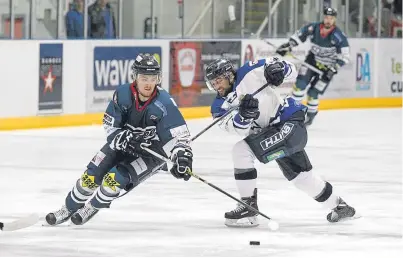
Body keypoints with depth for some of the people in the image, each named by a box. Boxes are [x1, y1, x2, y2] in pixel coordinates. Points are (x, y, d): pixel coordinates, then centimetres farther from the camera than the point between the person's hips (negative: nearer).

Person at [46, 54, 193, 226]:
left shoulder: (165, 104, -27)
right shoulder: (123, 94, -18)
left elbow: (178, 135, -26)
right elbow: (110, 125, -10)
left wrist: (183, 158, -43)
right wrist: (124, 138, -29)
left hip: (150, 153, -4)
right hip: (122, 145, 4)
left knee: (114, 179, -20)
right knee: (91, 176, -2)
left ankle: (92, 207, 9)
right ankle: (69, 209, 22)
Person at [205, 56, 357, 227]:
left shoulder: (249, 74, -14)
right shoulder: (219, 107, 1)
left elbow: (290, 72, -9)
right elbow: (241, 130, -16)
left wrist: (277, 68, -30)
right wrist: (244, 115, -36)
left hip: (291, 124, -9)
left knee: (242, 150, -20)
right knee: (299, 175, 23)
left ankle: (249, 206, -15)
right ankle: (339, 207, 43)